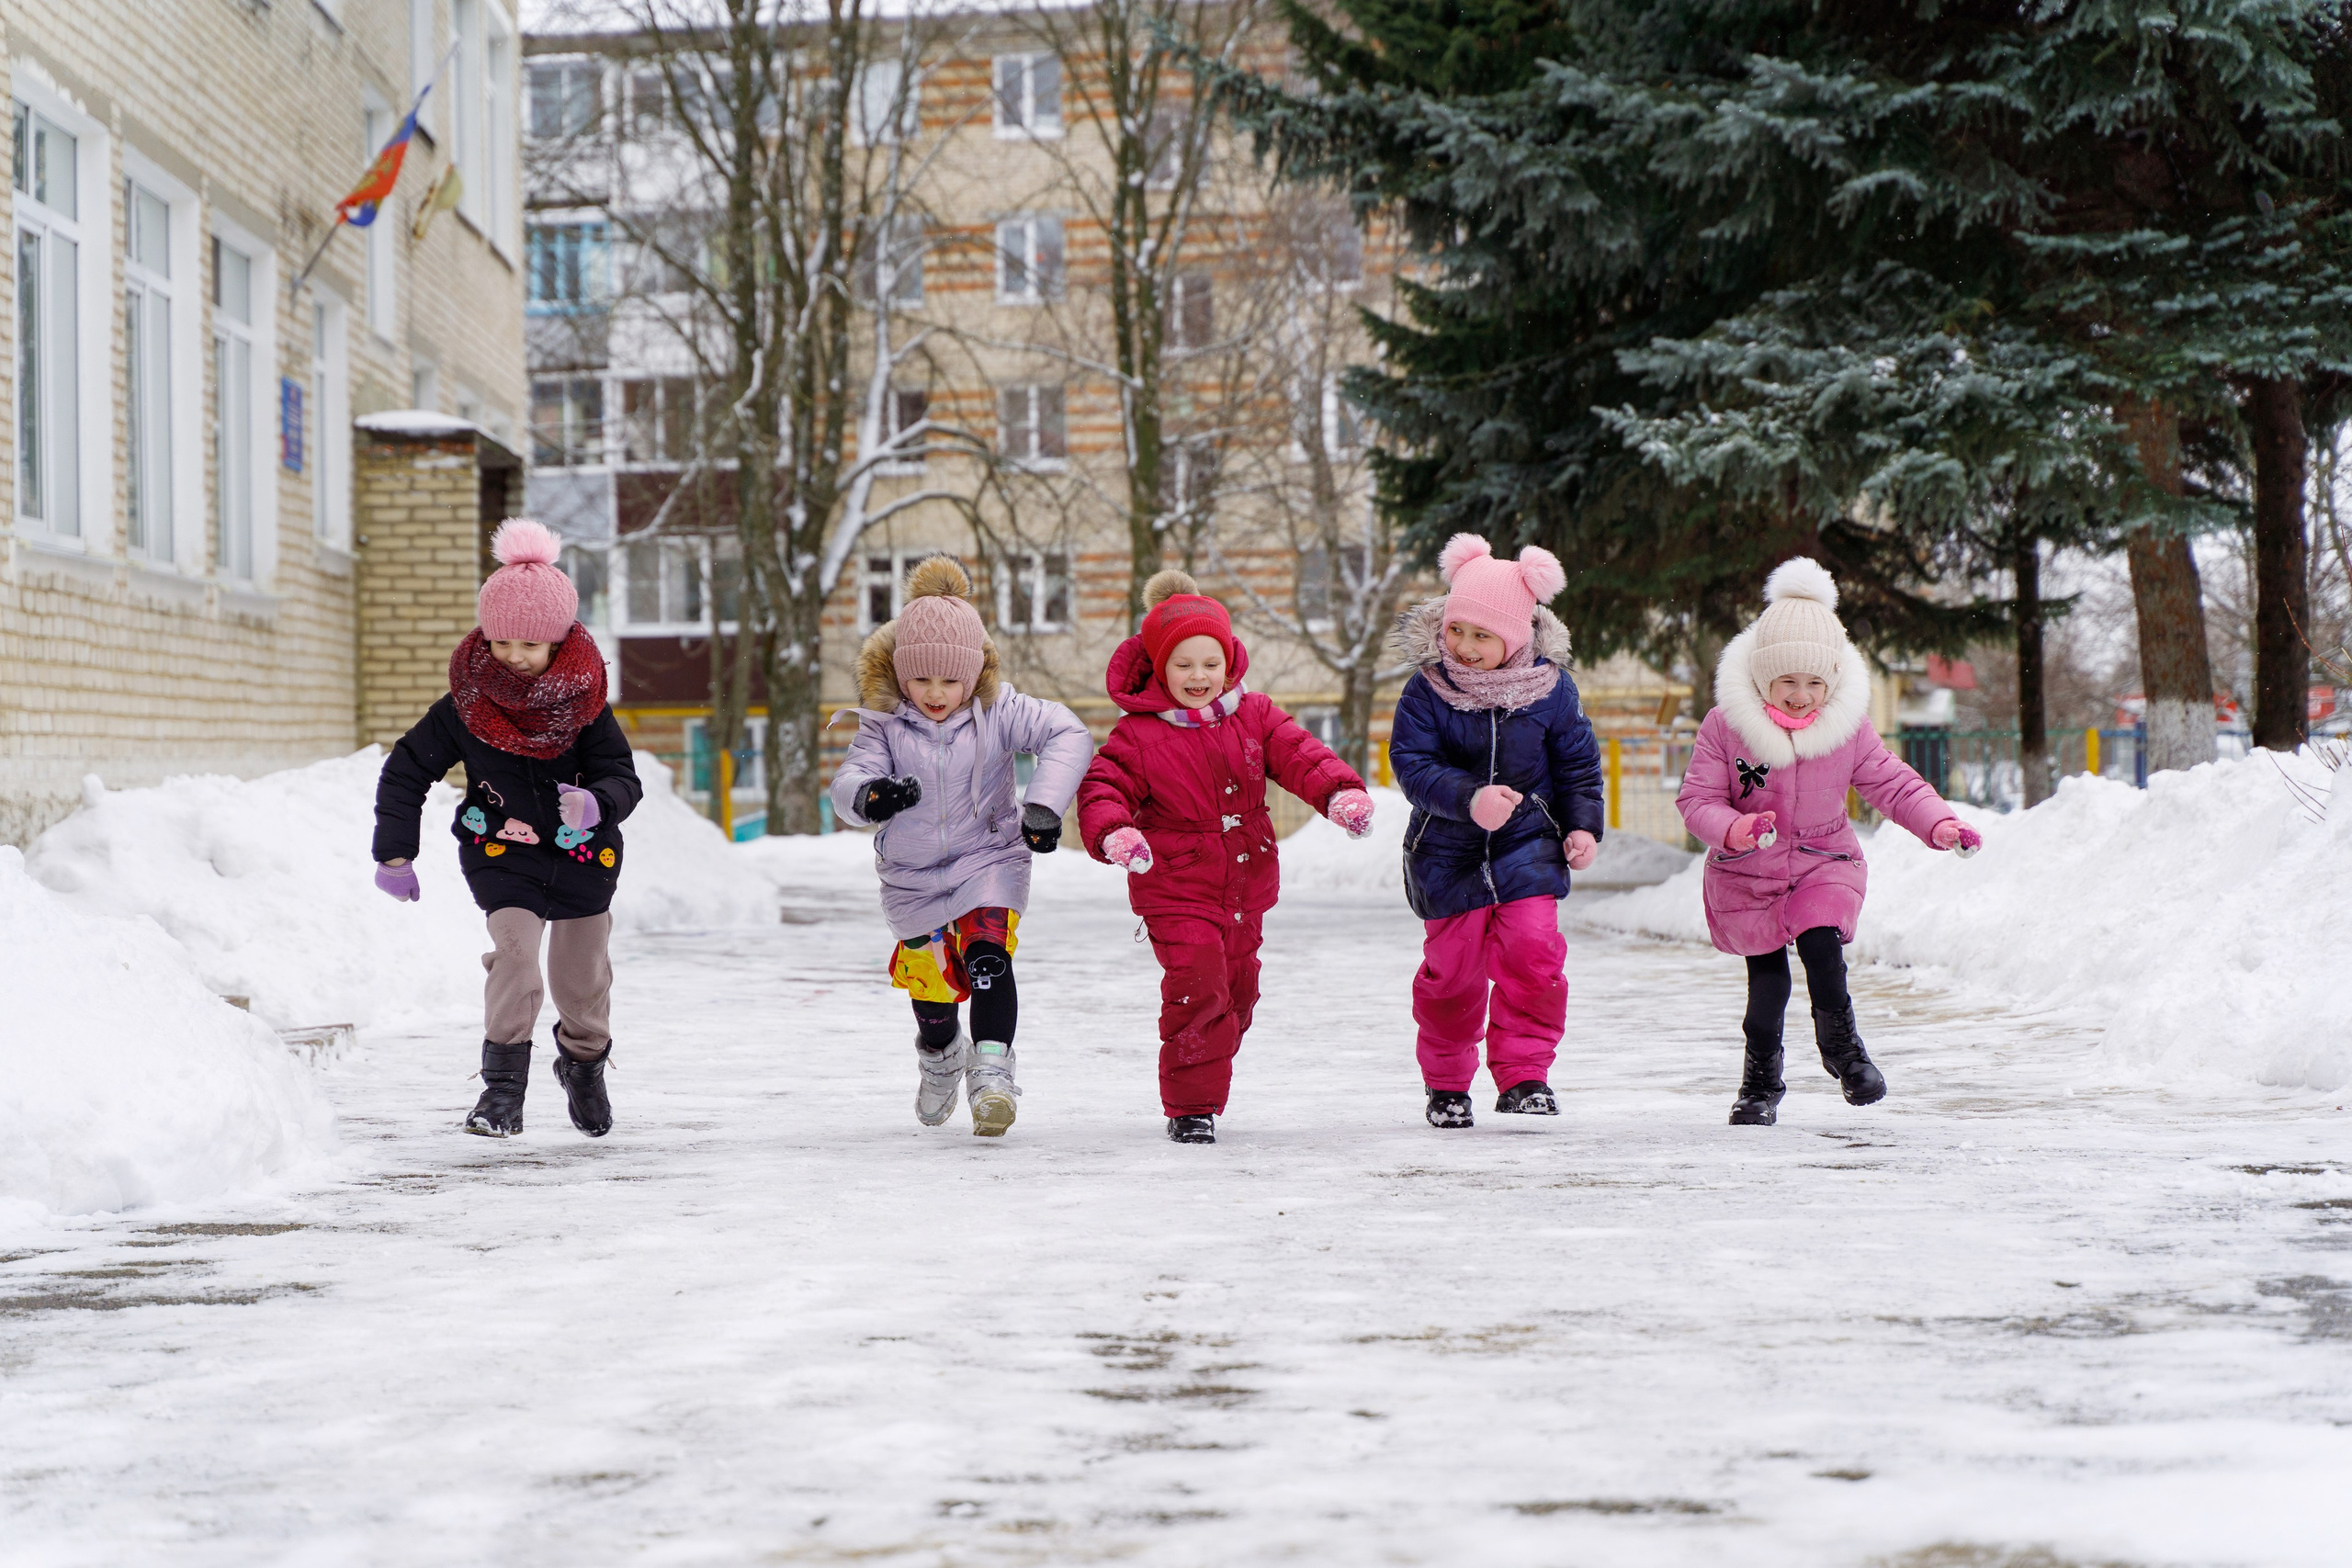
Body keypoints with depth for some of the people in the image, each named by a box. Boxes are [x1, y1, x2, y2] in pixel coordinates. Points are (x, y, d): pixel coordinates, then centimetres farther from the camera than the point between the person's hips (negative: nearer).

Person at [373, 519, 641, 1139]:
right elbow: (405, 771, -2)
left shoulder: (583, 703, -12)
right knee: (515, 951, -23)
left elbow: (622, 776, -11)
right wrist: (395, 853, -4)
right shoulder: (464, 707, -12)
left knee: (582, 973, 12)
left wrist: (596, 803, -35)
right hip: (502, 854, -1)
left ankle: (585, 1065, 41)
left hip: (582, 854, 1)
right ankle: (503, 1086, -14)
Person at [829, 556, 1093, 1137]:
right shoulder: (884, 723, -11)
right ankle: (940, 1058, 45)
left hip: (988, 860, -2)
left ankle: (991, 1072, -27)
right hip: (913, 877, 2)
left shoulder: (998, 712, -13)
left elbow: (1069, 736, -19)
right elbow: (849, 780, -20)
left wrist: (1044, 805, -31)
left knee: (987, 957, -26)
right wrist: (868, 795, -45)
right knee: (931, 989, 11)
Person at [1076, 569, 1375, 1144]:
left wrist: (1340, 792, -25)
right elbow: (1101, 788, -12)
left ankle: (1206, 1086, 36)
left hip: (1245, 889, 5)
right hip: (1175, 892, -5)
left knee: (1237, 994, 15)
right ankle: (1190, 1106, -9)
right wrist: (1113, 833, -35)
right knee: (1196, 988, -20)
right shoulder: (1138, 734, -9)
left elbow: (1299, 755, -5)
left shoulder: (1254, 716, 2)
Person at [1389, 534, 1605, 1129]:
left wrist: (1583, 825, -2)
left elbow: (1577, 763, 7)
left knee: (1533, 952, -14)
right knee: (1451, 968, 6)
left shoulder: (1550, 688, -6)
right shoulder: (1426, 689, -12)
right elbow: (1411, 762, -18)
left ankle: (1523, 1073, -3)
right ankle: (1446, 1084, 25)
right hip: (1448, 852, 0)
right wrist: (1470, 798, -32)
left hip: (1527, 844, 1)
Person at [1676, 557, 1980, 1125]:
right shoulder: (1725, 727, -14)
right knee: (1767, 982, 2)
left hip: (1824, 865, 1)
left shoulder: (1849, 729, -8)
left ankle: (1843, 1048, 2)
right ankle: (1761, 1083, 23)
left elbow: (1893, 784, -1)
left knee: (1822, 947, -23)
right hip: (1747, 875, -1)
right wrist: (1735, 830, -34)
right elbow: (1697, 799, -13)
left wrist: (1939, 824, -18)